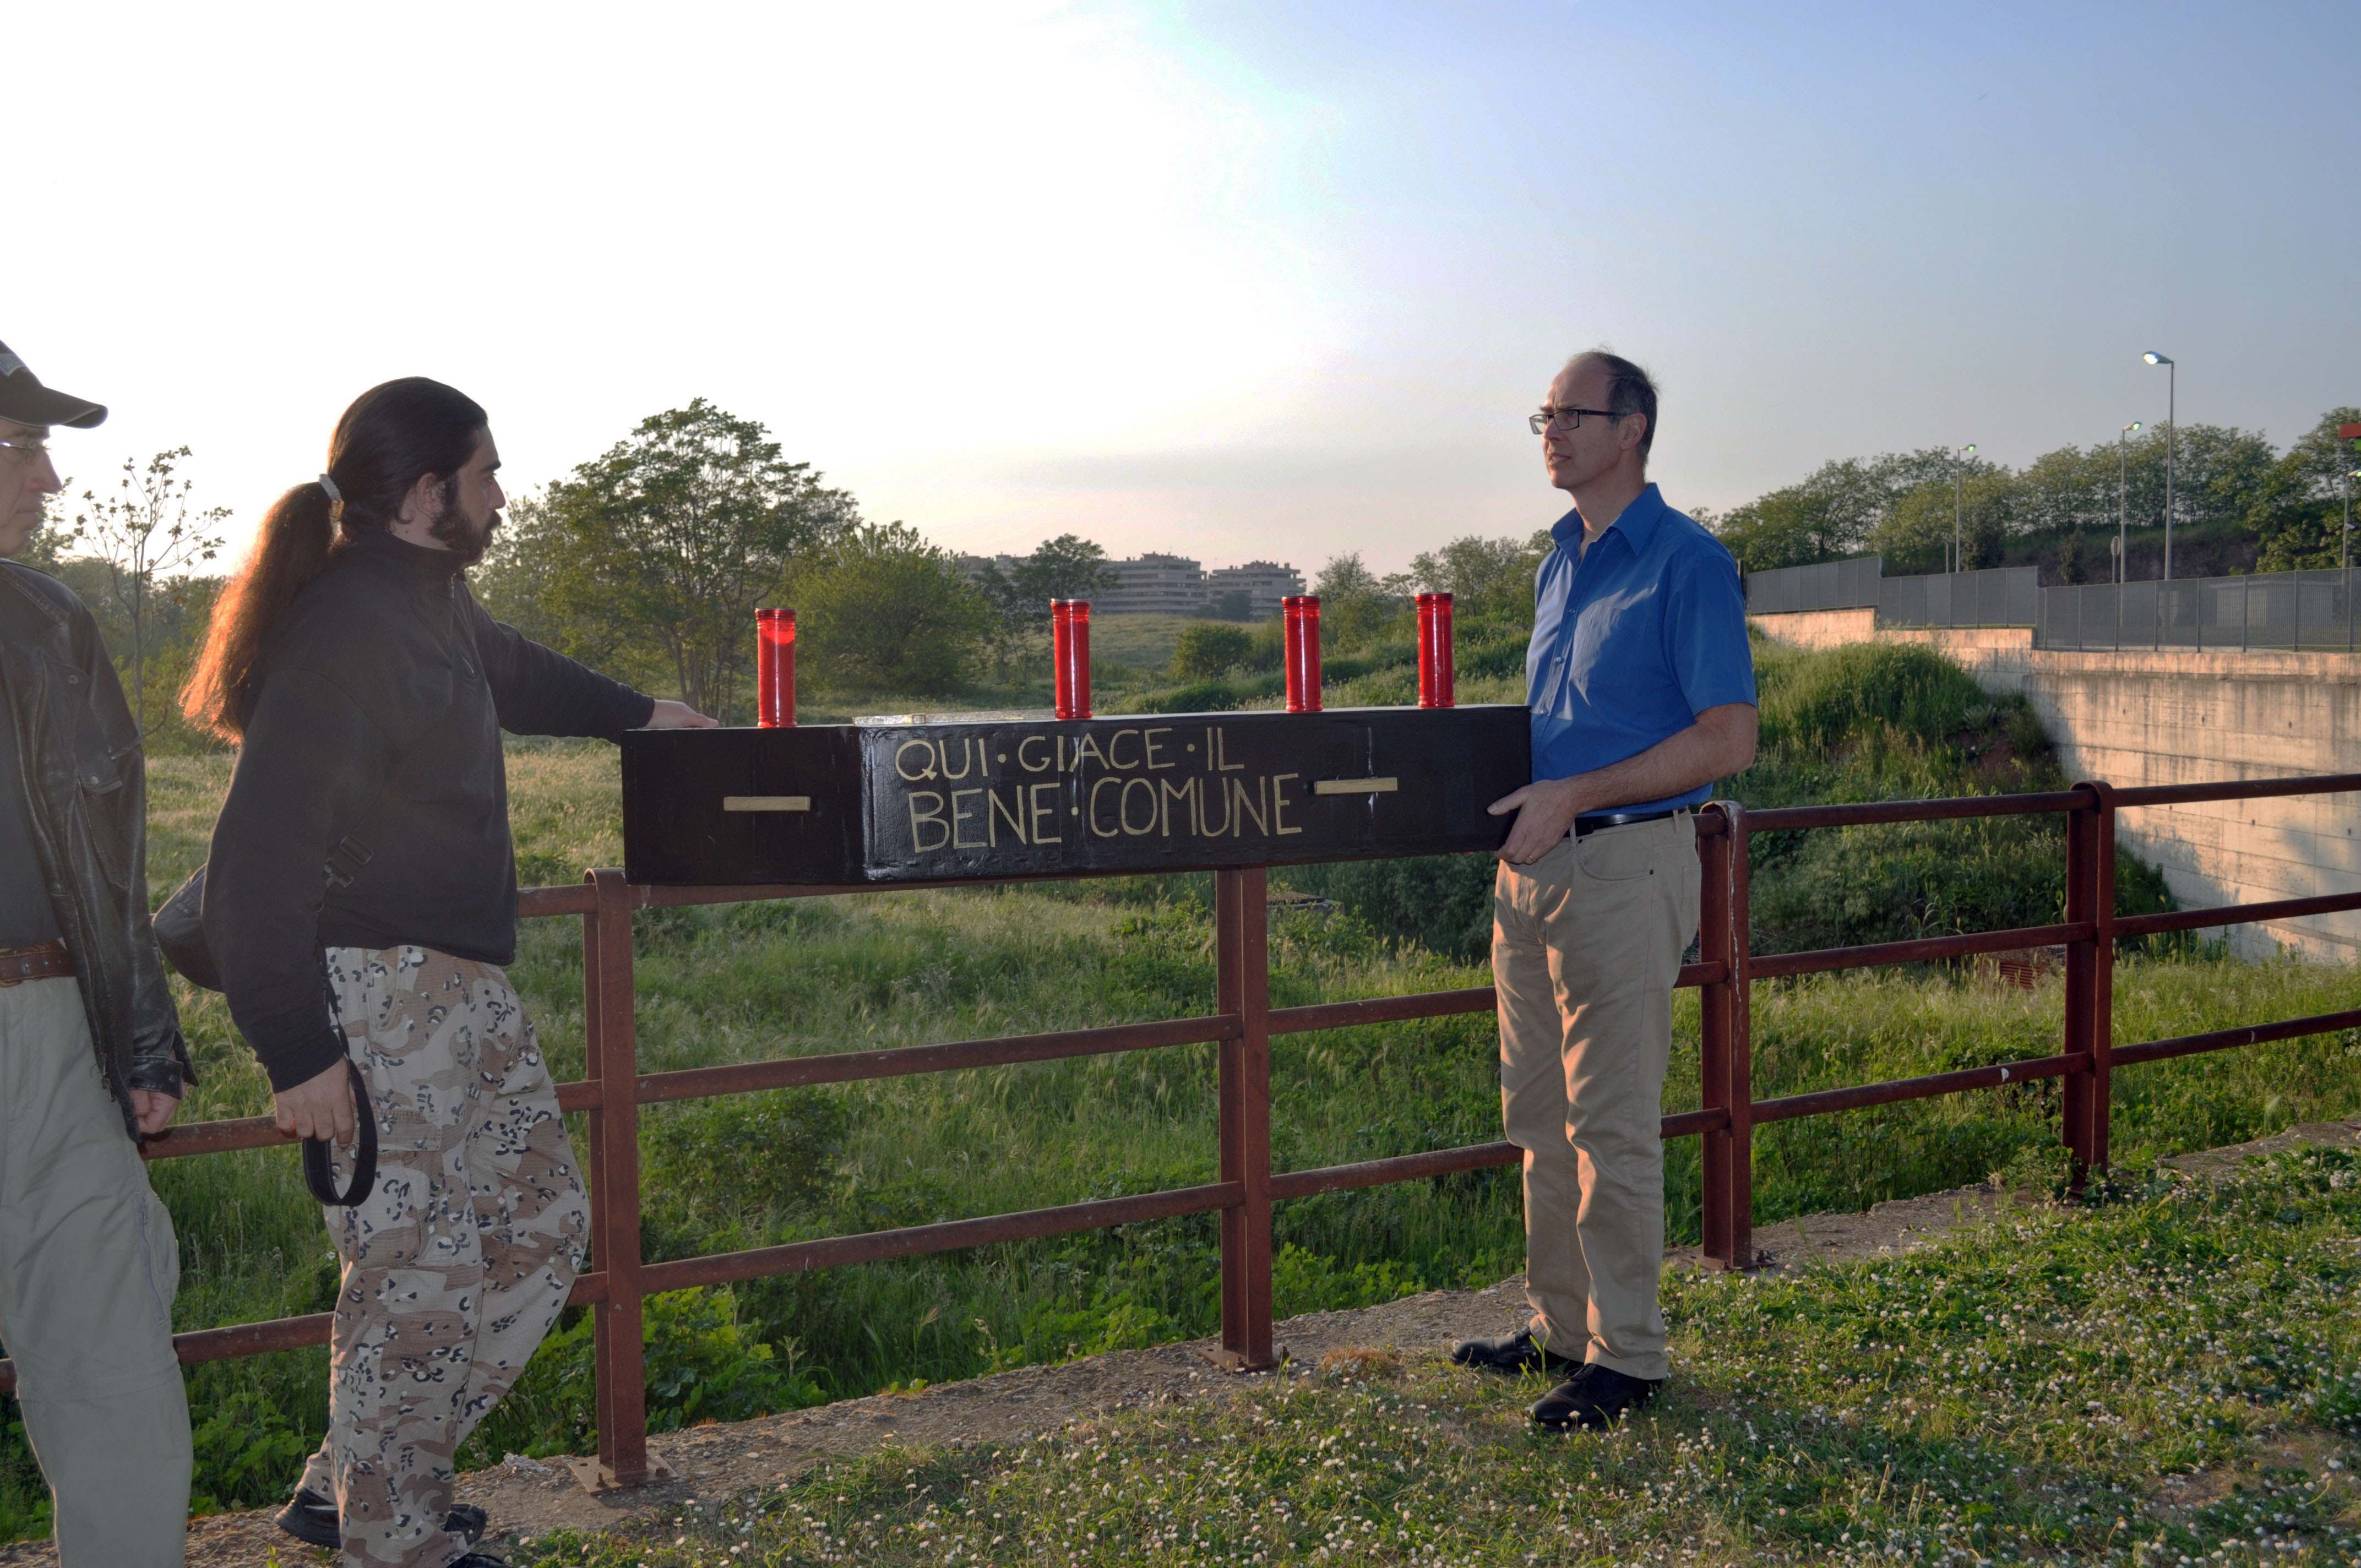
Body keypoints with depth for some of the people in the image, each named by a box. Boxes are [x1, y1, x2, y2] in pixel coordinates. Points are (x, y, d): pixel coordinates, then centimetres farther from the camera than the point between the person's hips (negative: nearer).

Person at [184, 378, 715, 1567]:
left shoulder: (430, 600, 12)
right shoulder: (343, 632, -19)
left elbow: (509, 670, 36)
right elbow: (257, 862, -23)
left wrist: (636, 715, 51)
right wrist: (296, 1051, -24)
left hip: (462, 984, 11)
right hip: (375, 995, -11)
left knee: (542, 1225, 14)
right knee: (420, 1273, -3)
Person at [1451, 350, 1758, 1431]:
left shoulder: (1688, 563, -10)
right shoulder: (1559, 562, 15)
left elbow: (1728, 740, -15)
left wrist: (1574, 797, -18)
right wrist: (1507, 788, 8)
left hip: (1625, 866, -8)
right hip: (1533, 861, 8)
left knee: (1612, 1124, -2)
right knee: (1539, 1117, 14)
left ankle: (1626, 1354, 10)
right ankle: (1560, 1325, 26)